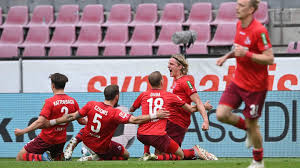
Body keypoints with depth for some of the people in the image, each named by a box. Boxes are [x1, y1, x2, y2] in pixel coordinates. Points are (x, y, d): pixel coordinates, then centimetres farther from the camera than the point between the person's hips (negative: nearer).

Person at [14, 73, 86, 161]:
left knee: (20, 157, 1)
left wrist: (22, 131, -20)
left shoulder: (50, 102, -18)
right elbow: (81, 120, 9)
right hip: (61, 140, 6)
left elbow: (40, 122, -25)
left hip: (46, 139, -6)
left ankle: (42, 158, -22)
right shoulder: (73, 101, -1)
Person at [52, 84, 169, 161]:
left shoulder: (91, 105, -15)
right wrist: (155, 116, -30)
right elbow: (135, 120, -34)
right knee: (125, 155, 12)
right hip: (102, 147, -6)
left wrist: (52, 122, 0)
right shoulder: (115, 113, -28)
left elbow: (72, 117, -10)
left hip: (86, 140, 6)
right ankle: (94, 158, -1)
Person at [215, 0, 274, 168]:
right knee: (222, 114, -6)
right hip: (238, 81, 7)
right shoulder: (239, 25, 3)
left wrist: (246, 54, -29)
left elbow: (270, 59, -22)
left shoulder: (259, 31, -22)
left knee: (252, 125, 4)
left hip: (255, 86, -7)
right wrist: (228, 55, 6)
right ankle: (248, 128, 23)